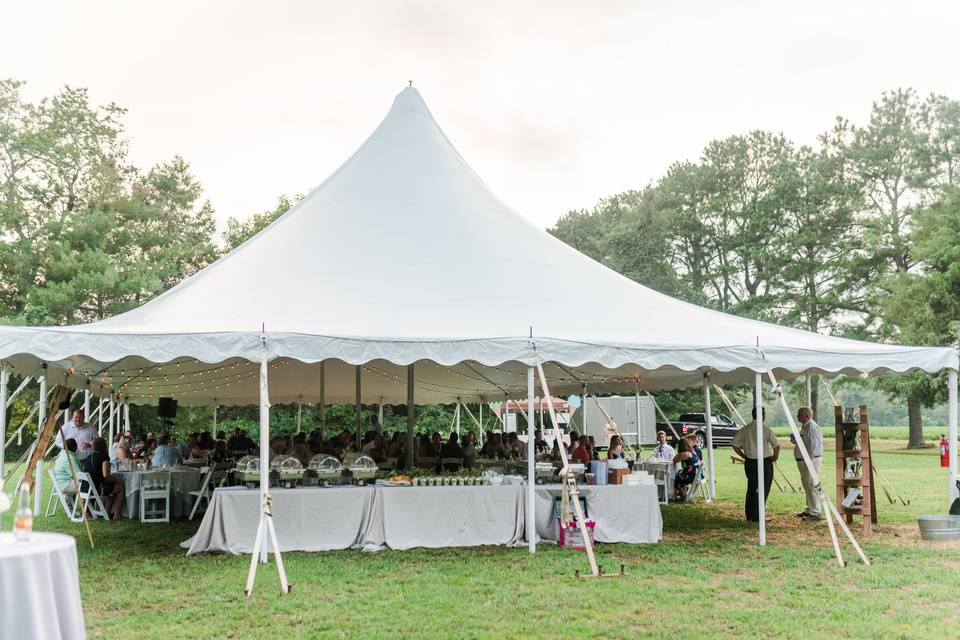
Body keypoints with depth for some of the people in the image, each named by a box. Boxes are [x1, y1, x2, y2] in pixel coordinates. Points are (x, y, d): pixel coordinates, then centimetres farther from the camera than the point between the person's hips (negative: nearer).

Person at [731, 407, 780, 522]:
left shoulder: (745, 429, 4)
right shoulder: (765, 429, -12)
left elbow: (734, 444, 5)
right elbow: (777, 445, -18)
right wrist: (775, 457, -2)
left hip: (749, 463, 5)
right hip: (764, 462, -5)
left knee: (751, 488, 16)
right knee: (763, 490, 3)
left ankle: (749, 516, 21)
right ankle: (756, 517, 4)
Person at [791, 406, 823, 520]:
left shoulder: (812, 427, -17)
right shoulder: (804, 427, 15)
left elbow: (813, 446, -21)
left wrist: (809, 461, -22)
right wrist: (795, 440, 9)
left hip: (811, 460, -11)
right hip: (803, 460, 11)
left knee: (811, 486, -8)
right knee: (807, 485, 18)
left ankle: (814, 513, -6)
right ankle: (809, 509, 28)